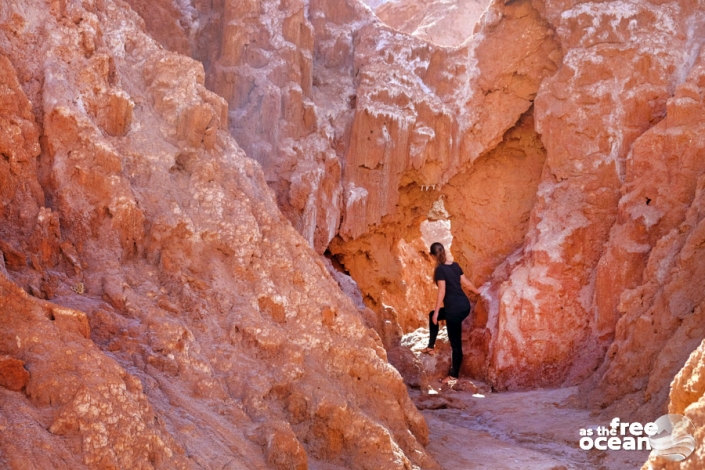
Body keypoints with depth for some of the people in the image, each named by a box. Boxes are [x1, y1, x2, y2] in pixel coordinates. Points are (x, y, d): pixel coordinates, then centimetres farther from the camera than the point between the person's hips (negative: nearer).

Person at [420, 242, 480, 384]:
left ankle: (454, 375, 10)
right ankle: (430, 347, 33)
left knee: (455, 343, 1)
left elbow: (442, 292, -15)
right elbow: (466, 283, 18)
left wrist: (436, 312, -10)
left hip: (455, 309, -8)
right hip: (464, 305, 9)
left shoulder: (440, 269, -13)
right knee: (432, 315, 28)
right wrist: (477, 291, 37)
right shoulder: (455, 265, 9)